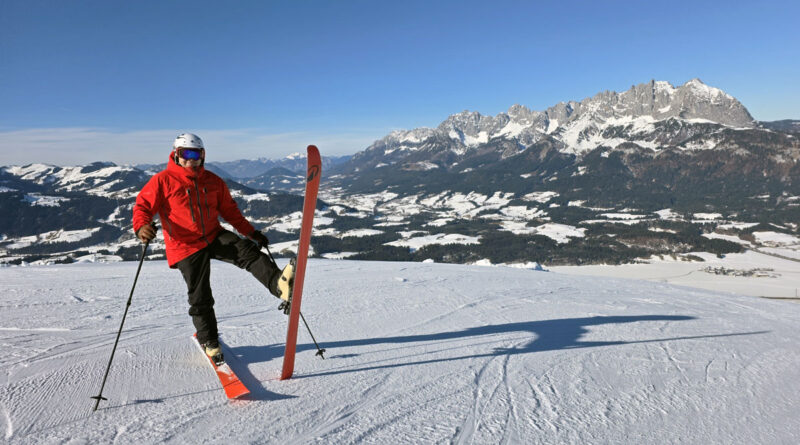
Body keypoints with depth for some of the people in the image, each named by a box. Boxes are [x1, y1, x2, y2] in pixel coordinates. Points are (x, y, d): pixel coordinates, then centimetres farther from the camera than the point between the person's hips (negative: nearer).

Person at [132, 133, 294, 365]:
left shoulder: (214, 182, 10)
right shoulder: (163, 181, -2)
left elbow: (229, 211, 17)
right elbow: (143, 205, -6)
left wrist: (252, 232, 11)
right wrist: (141, 226, -28)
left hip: (214, 236, 3)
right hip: (187, 247, -3)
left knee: (248, 251, -26)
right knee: (200, 298, 2)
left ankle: (279, 283, -46)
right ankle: (209, 341, 22)